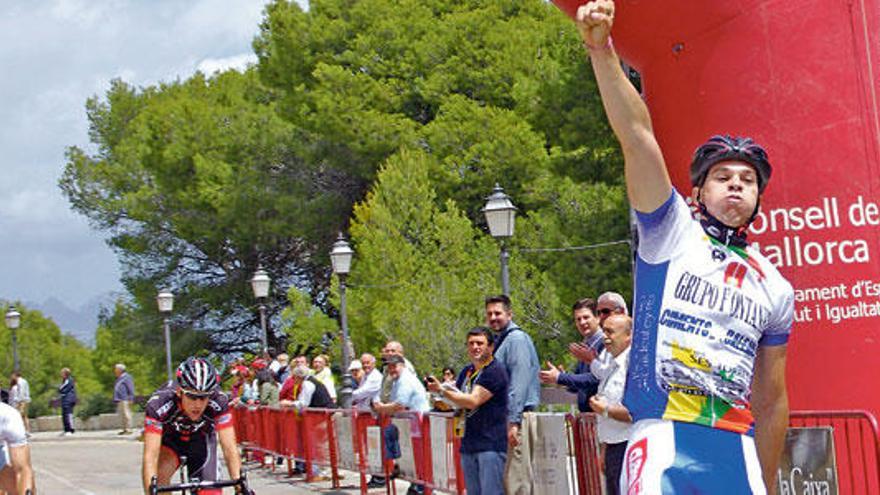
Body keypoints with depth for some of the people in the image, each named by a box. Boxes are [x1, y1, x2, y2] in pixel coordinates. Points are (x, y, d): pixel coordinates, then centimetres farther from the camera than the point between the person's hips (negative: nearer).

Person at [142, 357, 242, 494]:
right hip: (169, 439, -1)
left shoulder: (219, 402, -34)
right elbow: (150, 455, -43)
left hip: (200, 440, 1)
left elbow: (230, 448, -34)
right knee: (158, 472, -32)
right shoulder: (158, 403, -38)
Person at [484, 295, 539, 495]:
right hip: (500, 417, 10)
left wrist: (513, 422, -23)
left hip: (515, 416, -10)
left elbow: (519, 383, -18)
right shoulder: (498, 339, 19)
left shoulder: (517, 339, -10)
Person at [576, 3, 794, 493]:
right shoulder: (672, 231, 9)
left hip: (738, 451, 4)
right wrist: (602, 49, -17)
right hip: (664, 439, -4)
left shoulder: (775, 288, 18)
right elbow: (637, 136, -6)